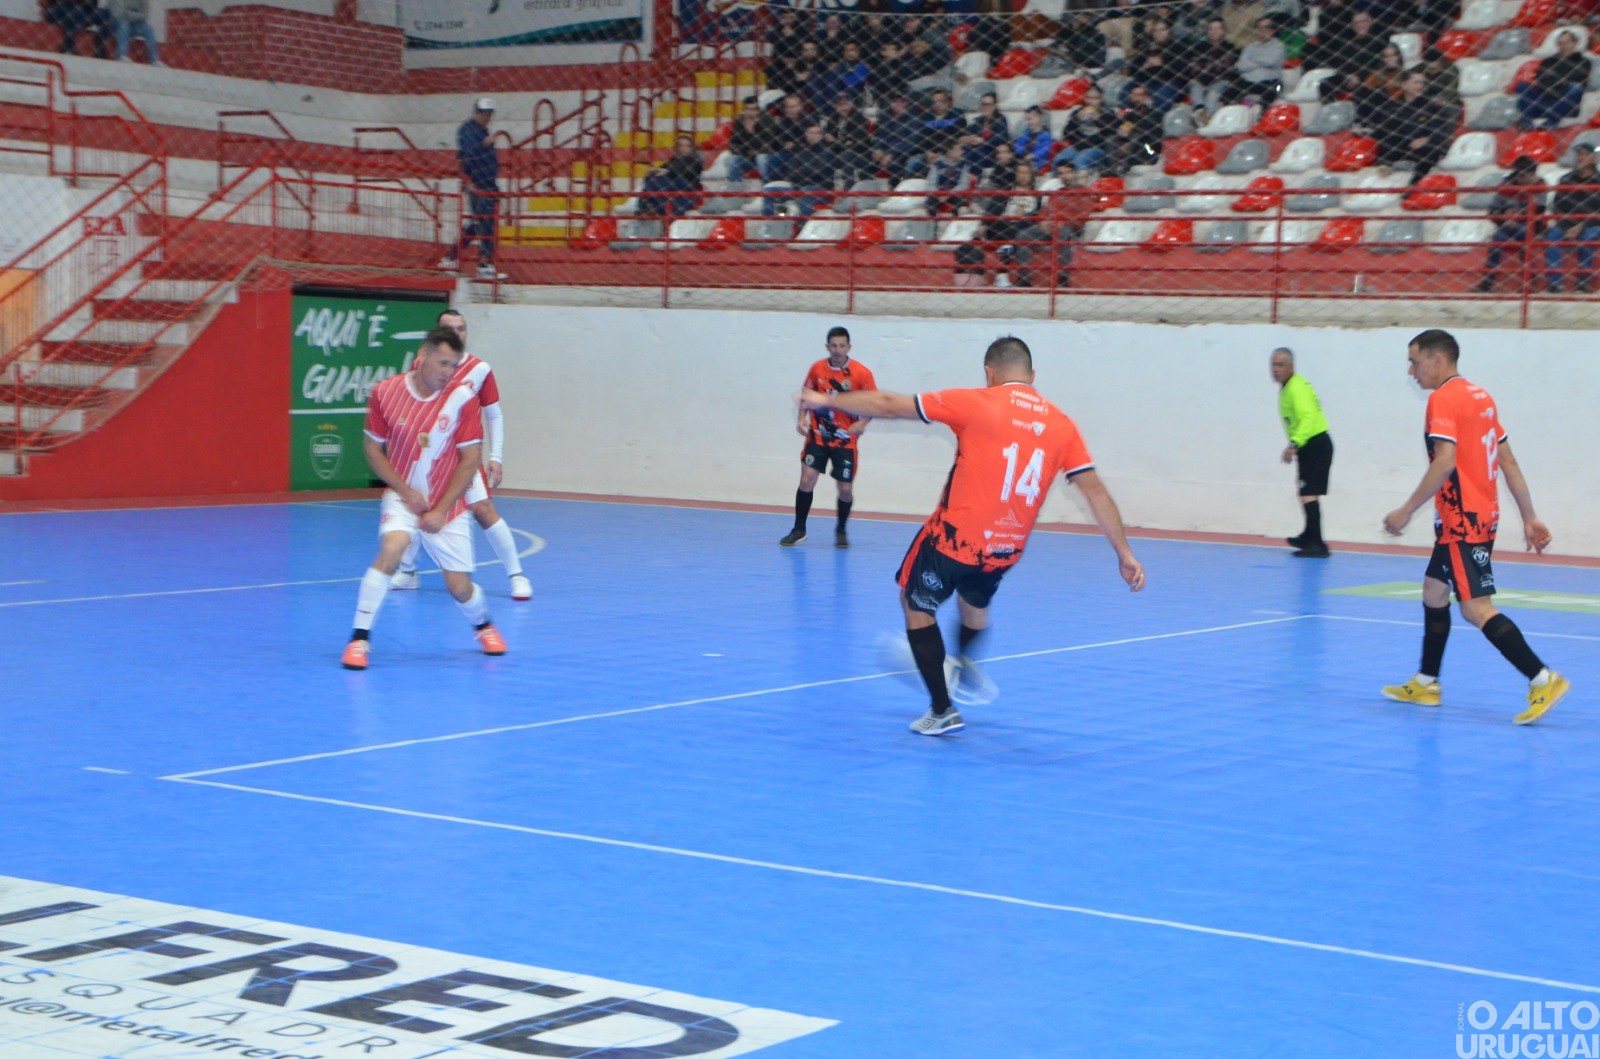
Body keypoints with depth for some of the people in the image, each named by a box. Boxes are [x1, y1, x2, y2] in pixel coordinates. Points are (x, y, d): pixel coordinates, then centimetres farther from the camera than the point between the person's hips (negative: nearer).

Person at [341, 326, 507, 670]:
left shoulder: (463, 399, -12)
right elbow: (373, 448, 1)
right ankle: (359, 638, -21)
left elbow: (470, 460, -8)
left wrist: (440, 510, -12)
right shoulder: (385, 392, -9)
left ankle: (483, 625, 36)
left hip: (447, 506, 1)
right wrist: (405, 490, -10)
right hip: (402, 496, 0)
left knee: (459, 587, 0)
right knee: (391, 548, -29)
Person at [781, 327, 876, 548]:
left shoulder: (861, 373, -11)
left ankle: (841, 530, 26)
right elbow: (806, 395, 11)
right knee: (807, 479, -10)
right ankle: (799, 530, 6)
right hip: (818, 436, 1)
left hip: (845, 439, -1)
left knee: (845, 489, 1)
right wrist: (802, 419, -5)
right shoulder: (817, 369, -3)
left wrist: (862, 423, -22)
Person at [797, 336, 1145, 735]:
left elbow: (889, 405, -5)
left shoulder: (974, 403, -8)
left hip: (955, 536, -4)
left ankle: (942, 711, 17)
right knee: (976, 601, 33)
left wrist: (827, 401, 8)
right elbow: (1096, 490, -1)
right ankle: (964, 667, 54)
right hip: (1006, 552, 4)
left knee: (916, 604, 17)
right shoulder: (1061, 424, 2)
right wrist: (1124, 555, 4)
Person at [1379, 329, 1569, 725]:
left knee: (1475, 607, -12)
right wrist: (1530, 518, 15)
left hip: (1462, 521, -10)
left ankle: (1543, 680, -19)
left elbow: (1445, 462, -23)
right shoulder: (1480, 396, 14)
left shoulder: (1443, 398, -12)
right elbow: (1508, 462, 14)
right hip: (1482, 515, 10)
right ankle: (1426, 683, 26)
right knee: (1434, 592, 19)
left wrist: (1406, 511, -18)